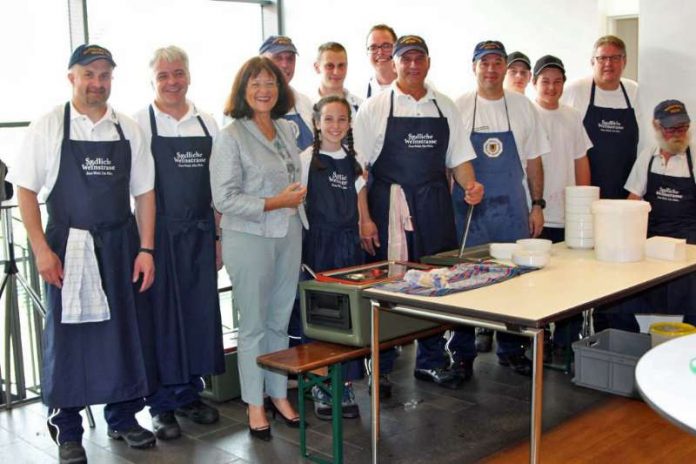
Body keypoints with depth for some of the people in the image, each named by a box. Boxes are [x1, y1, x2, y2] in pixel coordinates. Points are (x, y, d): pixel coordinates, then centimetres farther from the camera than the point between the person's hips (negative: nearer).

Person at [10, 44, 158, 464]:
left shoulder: (129, 130, 4)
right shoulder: (48, 128, -3)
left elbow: (144, 193, 5)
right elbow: (27, 191, -3)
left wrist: (146, 249, -1)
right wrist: (42, 250, -10)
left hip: (121, 245, 3)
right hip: (68, 247, -2)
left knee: (127, 331, 10)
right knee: (68, 335, 6)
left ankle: (123, 416, 28)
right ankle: (67, 430, 20)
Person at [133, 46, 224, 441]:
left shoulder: (207, 124, 8)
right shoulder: (139, 124, -4)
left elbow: (217, 187, 11)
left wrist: (218, 237, 8)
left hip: (199, 234, 4)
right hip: (157, 233, -4)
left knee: (200, 314, 9)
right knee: (160, 316, 3)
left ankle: (190, 393, 27)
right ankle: (162, 404, 17)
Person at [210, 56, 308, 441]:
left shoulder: (285, 131, 9)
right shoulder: (230, 137, -10)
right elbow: (224, 199, -15)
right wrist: (275, 203, -18)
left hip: (288, 235, 6)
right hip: (250, 239, -5)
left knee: (280, 320, 12)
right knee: (254, 326, 5)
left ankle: (279, 393, 26)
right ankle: (254, 405, 18)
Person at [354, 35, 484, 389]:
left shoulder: (444, 107, 11)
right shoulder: (374, 108, 0)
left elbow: (459, 158, 14)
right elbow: (357, 167, -4)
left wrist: (471, 185, -7)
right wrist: (364, 219, -10)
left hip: (435, 210, 4)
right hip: (388, 208, -3)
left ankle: (431, 361, 25)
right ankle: (380, 368, 15)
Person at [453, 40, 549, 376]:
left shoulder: (523, 107, 7)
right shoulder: (458, 108, 0)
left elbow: (533, 161, 10)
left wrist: (537, 205, 5)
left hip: (512, 209, 2)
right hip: (468, 209, -2)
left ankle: (511, 348, 21)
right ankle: (462, 352, 14)